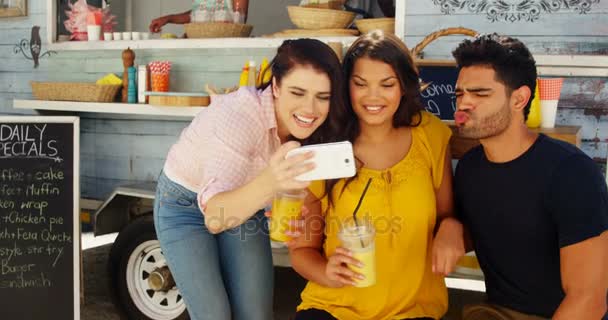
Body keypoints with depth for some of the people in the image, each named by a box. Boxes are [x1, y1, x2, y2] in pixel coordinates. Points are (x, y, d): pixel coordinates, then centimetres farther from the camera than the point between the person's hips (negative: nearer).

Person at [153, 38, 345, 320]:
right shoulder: (240, 114, -35)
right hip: (186, 205, -4)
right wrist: (268, 182, -62)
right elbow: (214, 216, -44)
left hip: (243, 207, 5)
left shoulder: (312, 128, -17)